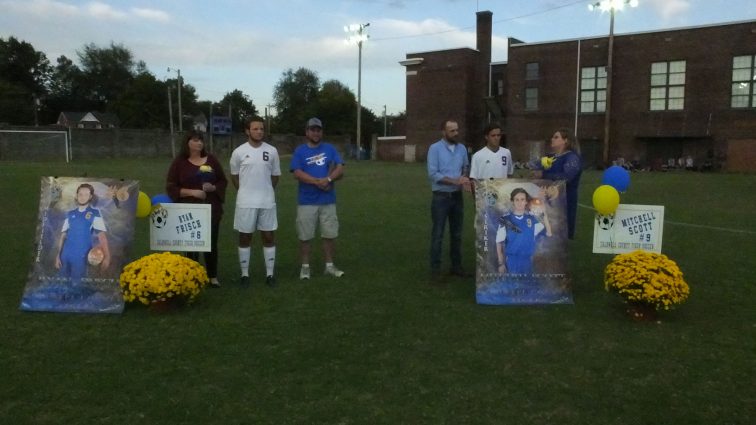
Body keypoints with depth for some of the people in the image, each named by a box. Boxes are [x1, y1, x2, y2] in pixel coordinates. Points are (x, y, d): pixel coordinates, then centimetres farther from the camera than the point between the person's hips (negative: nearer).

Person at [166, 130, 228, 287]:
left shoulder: (211, 159, 5)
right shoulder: (179, 162, -2)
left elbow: (223, 181, 10)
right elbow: (171, 187, -4)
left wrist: (213, 188, -11)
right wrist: (192, 192, -16)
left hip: (211, 209, 2)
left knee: (211, 243, 8)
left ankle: (213, 277, 20)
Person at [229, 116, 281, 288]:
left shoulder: (272, 151, 0)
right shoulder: (238, 152, -4)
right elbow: (234, 176, 9)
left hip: (267, 202, 1)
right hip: (245, 202, -1)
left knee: (268, 237, 6)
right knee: (245, 237, 6)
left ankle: (270, 274, 15)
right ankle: (245, 274, 17)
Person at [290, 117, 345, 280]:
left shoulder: (330, 149, 9)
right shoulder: (300, 151, 2)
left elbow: (340, 170, -1)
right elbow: (297, 174, -10)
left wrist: (328, 179, -19)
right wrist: (318, 181, -18)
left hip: (328, 201, 2)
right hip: (307, 201, -2)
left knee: (330, 234, 8)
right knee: (305, 236, 3)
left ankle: (329, 266, 20)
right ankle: (305, 267, 16)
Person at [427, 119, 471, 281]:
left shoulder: (462, 148, 6)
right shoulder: (435, 148, -9)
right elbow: (433, 174, -16)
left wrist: (464, 178, -7)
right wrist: (455, 181, -21)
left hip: (457, 196, 5)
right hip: (441, 197, -5)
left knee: (457, 233, 13)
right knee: (437, 234, 0)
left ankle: (456, 266, 24)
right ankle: (435, 268, 8)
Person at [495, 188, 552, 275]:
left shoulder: (532, 219, 1)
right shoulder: (505, 220, -7)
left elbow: (548, 233, -3)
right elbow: (499, 242, -2)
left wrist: (545, 215, -12)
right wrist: (501, 263, -5)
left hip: (527, 261, 3)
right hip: (511, 261, -3)